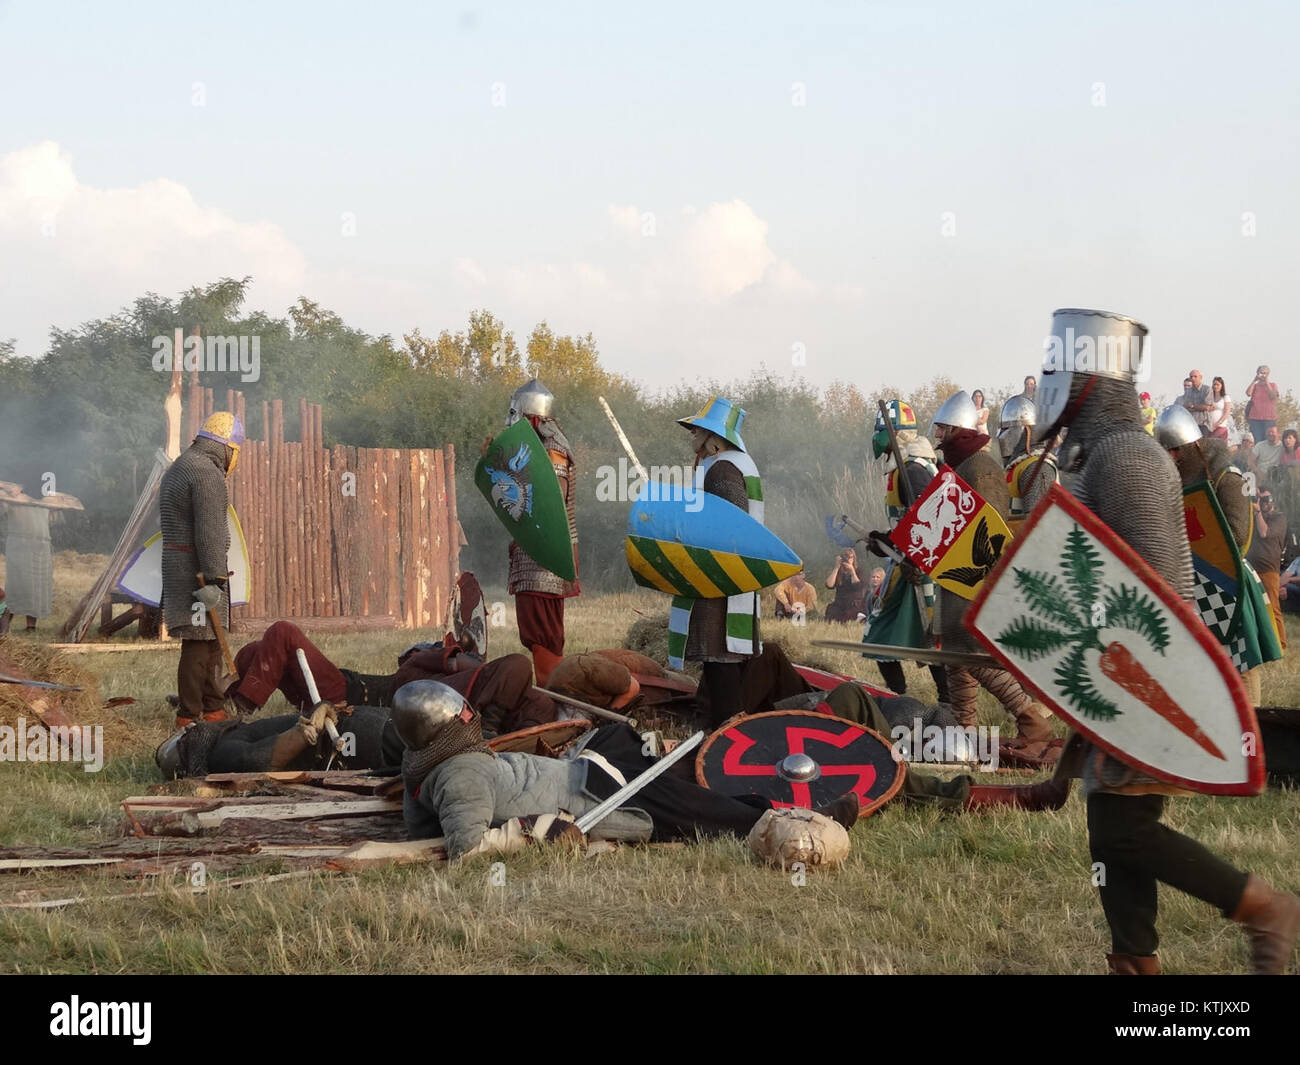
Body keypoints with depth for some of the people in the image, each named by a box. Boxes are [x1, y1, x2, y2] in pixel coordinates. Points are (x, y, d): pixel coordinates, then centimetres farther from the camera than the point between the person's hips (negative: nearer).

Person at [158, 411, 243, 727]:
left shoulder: (177, 469, 20)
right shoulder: (207, 473, -15)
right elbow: (210, 532, -20)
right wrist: (214, 577, -21)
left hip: (175, 564, 10)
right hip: (196, 568, -10)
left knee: (209, 641, 16)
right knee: (198, 642, -7)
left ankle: (214, 707, 23)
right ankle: (189, 716, -6)